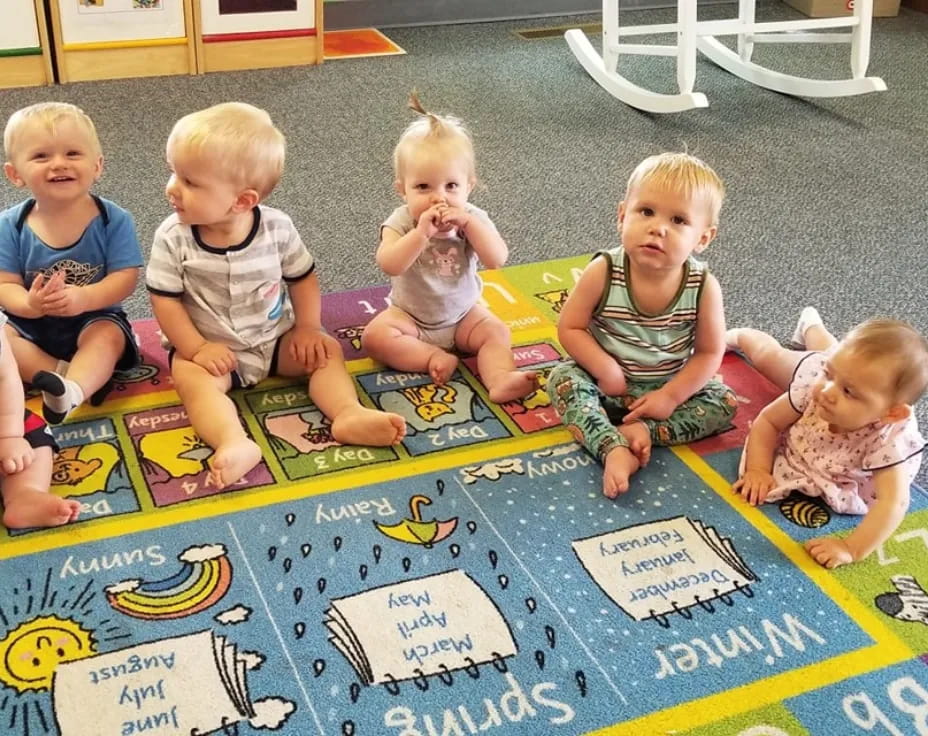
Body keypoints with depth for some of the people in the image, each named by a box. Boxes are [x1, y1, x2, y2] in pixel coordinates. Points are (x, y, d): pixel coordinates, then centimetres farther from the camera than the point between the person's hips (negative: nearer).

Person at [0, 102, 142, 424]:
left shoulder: (113, 220, -13)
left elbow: (125, 278, -17)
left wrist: (84, 298, -36)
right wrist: (29, 304, -34)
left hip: (92, 322, -2)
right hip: (32, 326, 3)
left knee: (108, 336, -31)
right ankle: (86, 375, -25)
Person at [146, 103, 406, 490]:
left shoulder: (277, 228, -13)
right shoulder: (173, 237, -16)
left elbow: (303, 278, 0)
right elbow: (165, 299, -12)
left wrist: (307, 329, -9)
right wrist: (196, 348, -20)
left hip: (274, 338, 3)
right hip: (209, 346, -3)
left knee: (327, 350, -11)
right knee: (192, 379, -30)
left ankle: (349, 414, -27)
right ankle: (235, 443, -52)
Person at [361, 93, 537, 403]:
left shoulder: (472, 218, -12)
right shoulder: (401, 221, -18)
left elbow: (497, 259, -27)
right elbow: (389, 265, -35)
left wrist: (468, 223, -36)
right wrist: (421, 233, -45)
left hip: (463, 314, 1)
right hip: (409, 315, -1)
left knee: (497, 331, -21)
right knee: (374, 336, -24)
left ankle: (500, 380, -37)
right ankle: (435, 358, -25)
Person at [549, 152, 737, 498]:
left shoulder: (703, 286, -19)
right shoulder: (603, 272, -21)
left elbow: (709, 353, -10)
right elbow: (570, 328, -13)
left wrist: (670, 396, -19)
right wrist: (605, 370, -23)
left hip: (669, 388, 1)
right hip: (607, 382, -1)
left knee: (724, 403, -16)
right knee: (563, 379, -26)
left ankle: (642, 430, -24)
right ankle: (614, 449, -39)